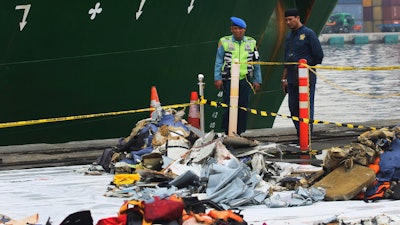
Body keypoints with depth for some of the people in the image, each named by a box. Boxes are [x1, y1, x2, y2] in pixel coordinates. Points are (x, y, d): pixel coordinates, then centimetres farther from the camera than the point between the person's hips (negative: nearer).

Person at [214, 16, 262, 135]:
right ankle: (226, 133, -1)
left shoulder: (251, 43, 11)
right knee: (228, 107, -5)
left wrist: (257, 80, 8)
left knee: (243, 107, 3)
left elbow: (256, 63, 13)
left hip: (245, 80, 2)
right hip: (229, 80, -2)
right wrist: (217, 78, -5)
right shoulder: (224, 42, 4)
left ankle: (240, 132, 9)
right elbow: (219, 62, 3)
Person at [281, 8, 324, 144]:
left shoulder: (308, 34, -5)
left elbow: (319, 55, -5)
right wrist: (284, 79, 18)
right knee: (293, 108, 7)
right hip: (292, 79, 7)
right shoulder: (289, 36, 16)